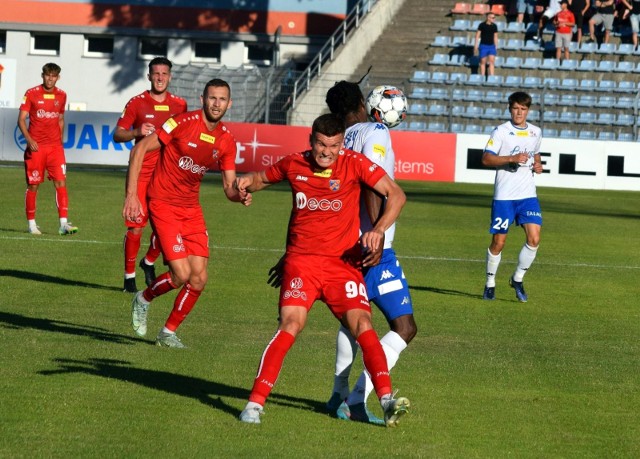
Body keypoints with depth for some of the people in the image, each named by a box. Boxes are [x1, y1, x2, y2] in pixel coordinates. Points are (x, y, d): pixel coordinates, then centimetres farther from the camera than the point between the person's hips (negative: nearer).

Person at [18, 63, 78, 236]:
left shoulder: (61, 95, 8)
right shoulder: (31, 94, -3)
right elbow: (21, 119, -4)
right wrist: (28, 139, -18)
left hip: (55, 147, 2)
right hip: (35, 146, -2)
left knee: (61, 182, -10)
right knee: (33, 185, 3)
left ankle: (63, 223, -15)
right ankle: (31, 223, 15)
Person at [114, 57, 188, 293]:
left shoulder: (180, 105, 7)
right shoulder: (137, 103, -1)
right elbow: (117, 135, 0)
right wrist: (137, 132, -19)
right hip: (142, 172, -3)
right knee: (135, 226, -5)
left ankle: (149, 262, 26)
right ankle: (129, 275, 7)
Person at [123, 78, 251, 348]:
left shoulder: (227, 141, 1)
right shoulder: (184, 123, -16)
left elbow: (229, 187, 5)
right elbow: (140, 149, -13)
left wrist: (240, 196, -20)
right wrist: (131, 194, -18)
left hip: (191, 209, 6)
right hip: (163, 203, -6)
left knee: (199, 278, -1)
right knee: (181, 274, -16)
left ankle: (168, 333, 17)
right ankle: (143, 300, 14)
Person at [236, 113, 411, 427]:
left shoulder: (354, 163, -3)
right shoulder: (293, 165, 4)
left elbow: (396, 194, -5)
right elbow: (264, 178, 24)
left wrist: (379, 230, -21)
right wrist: (248, 183, 0)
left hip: (344, 262, 0)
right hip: (301, 260, 0)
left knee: (362, 324, -17)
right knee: (291, 324, -18)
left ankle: (387, 400, -19)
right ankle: (255, 402, -16)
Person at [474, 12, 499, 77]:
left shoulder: (494, 26, 5)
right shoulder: (482, 25, -6)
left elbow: (495, 37, 12)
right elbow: (477, 35, -3)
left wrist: (496, 47, 11)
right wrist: (476, 46, -7)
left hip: (491, 46, 3)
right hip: (483, 46, -3)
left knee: (492, 61, -8)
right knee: (483, 62, 3)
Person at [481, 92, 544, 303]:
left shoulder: (535, 132, 10)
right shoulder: (501, 131, -5)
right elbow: (485, 159, -11)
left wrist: (537, 165, 7)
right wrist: (511, 159, -21)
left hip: (528, 195, 4)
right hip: (504, 196, -4)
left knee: (534, 238, -9)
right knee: (498, 242, 0)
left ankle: (518, 279, 9)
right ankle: (490, 283, 17)